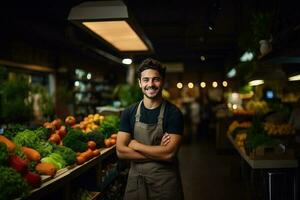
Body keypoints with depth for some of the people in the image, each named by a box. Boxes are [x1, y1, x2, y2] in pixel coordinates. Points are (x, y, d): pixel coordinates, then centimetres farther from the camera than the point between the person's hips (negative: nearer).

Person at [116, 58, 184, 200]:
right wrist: (158, 152, -16)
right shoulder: (129, 113, -2)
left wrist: (135, 145, -12)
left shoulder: (173, 113, -10)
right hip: (135, 179, 3)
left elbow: (169, 153, -19)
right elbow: (120, 151, -9)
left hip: (166, 182, -2)